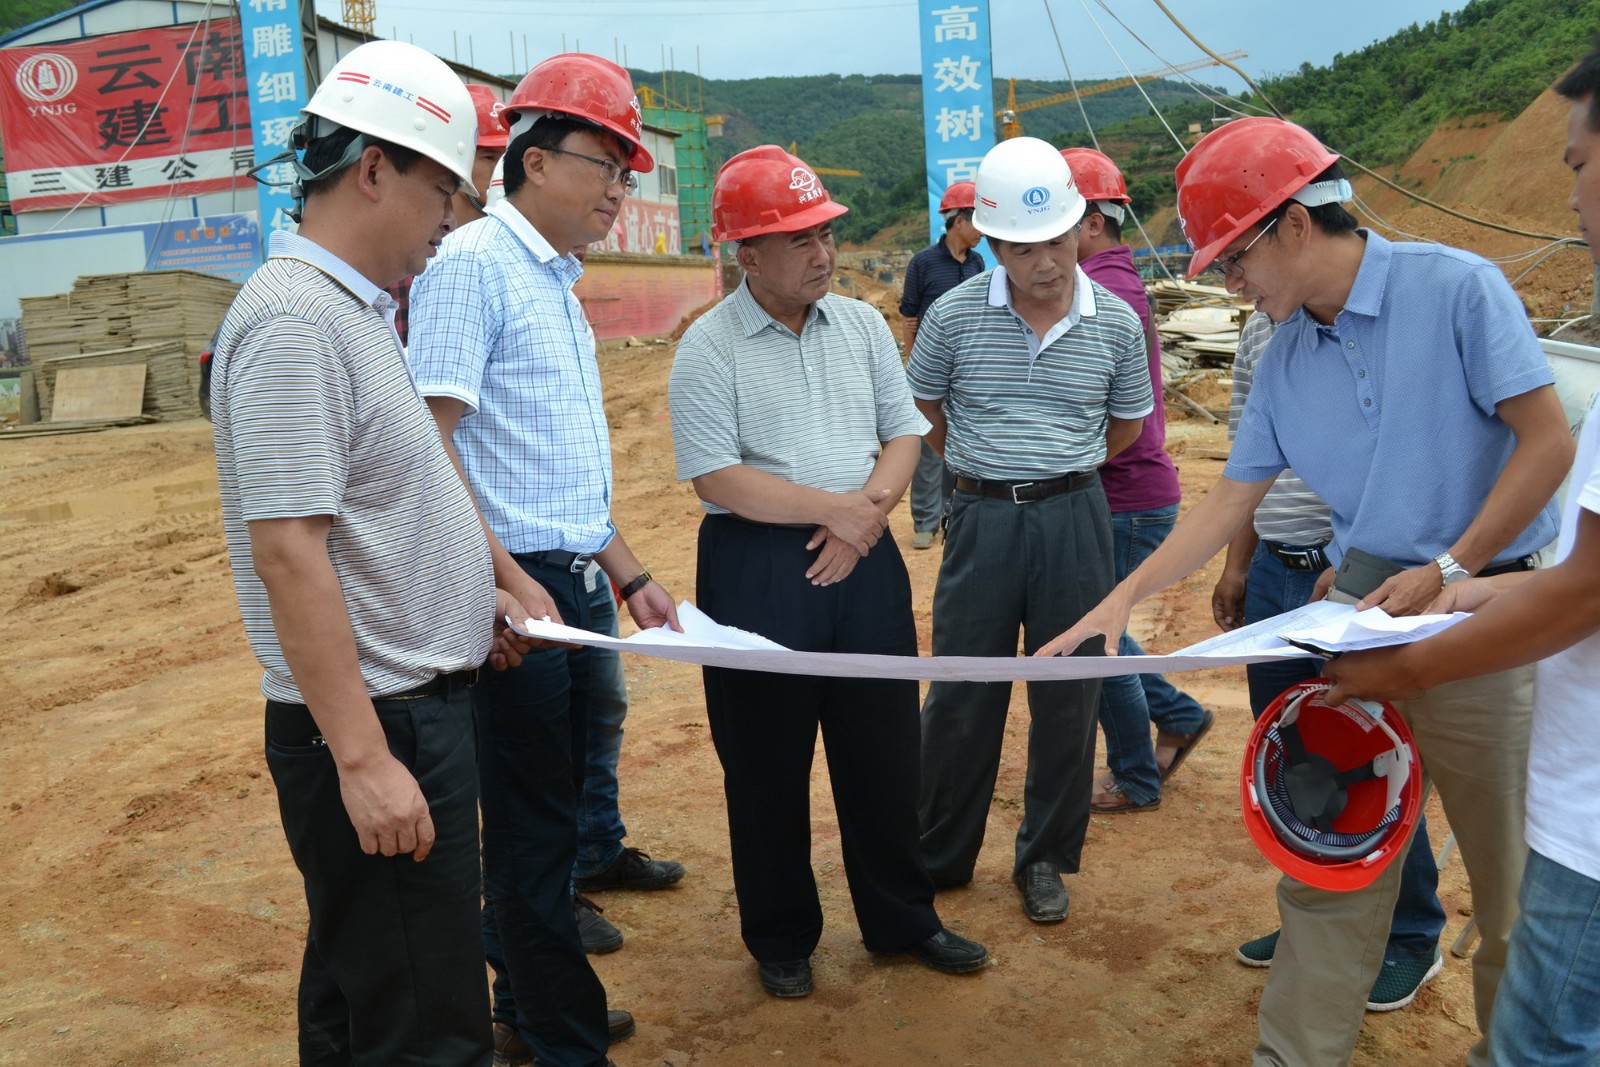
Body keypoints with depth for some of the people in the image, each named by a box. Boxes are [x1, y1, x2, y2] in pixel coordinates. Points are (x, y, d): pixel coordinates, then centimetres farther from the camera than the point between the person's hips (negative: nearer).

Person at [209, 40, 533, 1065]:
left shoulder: (356, 309, 12)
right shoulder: (294, 317, -19)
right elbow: (286, 552, -24)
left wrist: (466, 592, 24)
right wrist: (363, 758, -24)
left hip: (419, 700, 10)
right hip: (374, 722, -10)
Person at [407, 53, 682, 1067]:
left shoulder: (558, 280, 17)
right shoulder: (472, 261, -11)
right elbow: (430, 440, -19)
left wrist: (630, 576, 19)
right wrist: (510, 581, -22)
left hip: (580, 584, 9)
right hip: (518, 589, -9)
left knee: (558, 805, 18)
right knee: (532, 823, 3)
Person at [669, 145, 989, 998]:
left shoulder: (862, 324, 7)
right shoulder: (708, 348, -9)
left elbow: (903, 432, 8)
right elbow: (715, 479, -14)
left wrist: (868, 512, -10)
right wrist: (834, 507, -13)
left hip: (865, 558, 4)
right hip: (757, 568, -4)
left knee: (883, 747, 13)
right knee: (768, 762, 9)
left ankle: (901, 920, 32)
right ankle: (780, 939, 28)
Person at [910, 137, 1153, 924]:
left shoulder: (1116, 323, -2)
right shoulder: (954, 315, -5)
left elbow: (1126, 425, 12)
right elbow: (922, 415, 8)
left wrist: (1059, 469, 10)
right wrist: (990, 467, 10)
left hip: (1074, 518, 1)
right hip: (982, 519, -1)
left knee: (1067, 696, 9)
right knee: (961, 696, 7)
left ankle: (1046, 859, 26)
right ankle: (938, 859, 23)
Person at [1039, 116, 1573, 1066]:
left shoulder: (1455, 287, -10)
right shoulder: (1285, 357, 7)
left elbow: (1547, 442, -11)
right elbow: (1232, 499, 8)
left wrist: (1451, 572, -17)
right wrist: (1124, 599, 0)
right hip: (1356, 611, 5)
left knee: (1513, 879, 10)